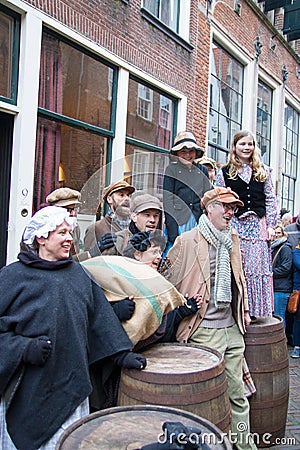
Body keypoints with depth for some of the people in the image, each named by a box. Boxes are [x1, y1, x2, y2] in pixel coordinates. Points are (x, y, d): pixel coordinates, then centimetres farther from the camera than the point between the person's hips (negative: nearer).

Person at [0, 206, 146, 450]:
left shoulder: (77, 272, 6)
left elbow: (100, 315, 7)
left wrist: (122, 354, 4)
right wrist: (22, 348, -18)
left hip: (71, 385, 4)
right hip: (28, 391, -3)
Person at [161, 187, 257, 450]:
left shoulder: (232, 240, 13)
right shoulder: (187, 241, -8)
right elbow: (165, 280, -3)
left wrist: (244, 309, 21)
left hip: (232, 329, 6)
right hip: (203, 330, -6)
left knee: (237, 392, 16)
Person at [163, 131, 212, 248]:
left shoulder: (202, 171, 15)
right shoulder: (170, 170, 2)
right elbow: (167, 203, -5)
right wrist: (172, 234, -13)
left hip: (198, 223, 4)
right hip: (176, 224, -3)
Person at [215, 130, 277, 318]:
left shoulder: (263, 171, 14)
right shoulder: (224, 172, 7)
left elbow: (271, 200, 11)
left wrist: (271, 225, 2)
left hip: (259, 225, 2)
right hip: (235, 226, -2)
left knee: (260, 268, 2)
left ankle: (260, 311, 12)